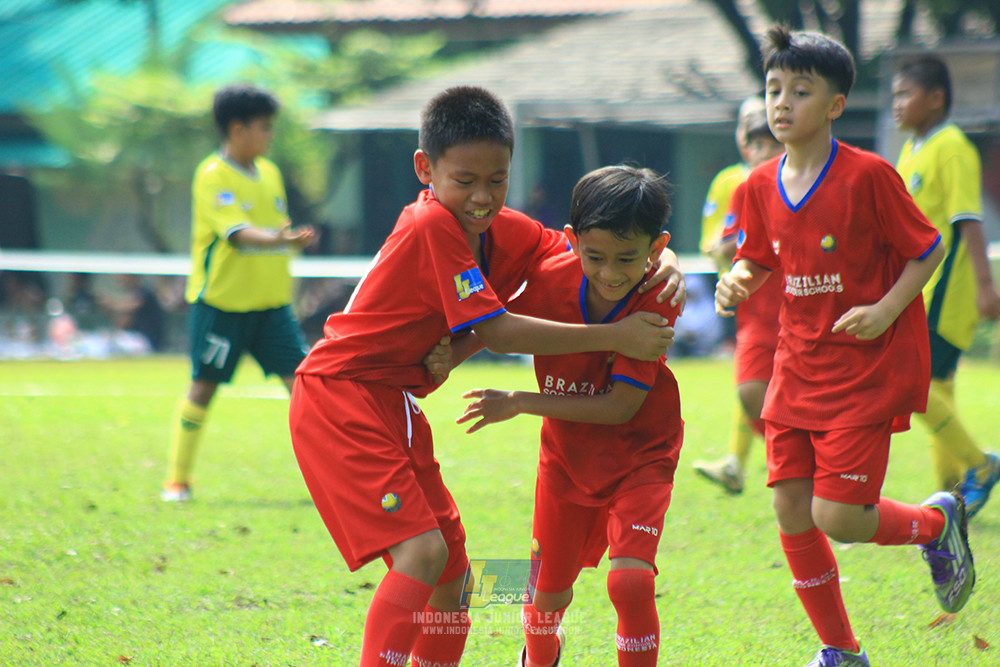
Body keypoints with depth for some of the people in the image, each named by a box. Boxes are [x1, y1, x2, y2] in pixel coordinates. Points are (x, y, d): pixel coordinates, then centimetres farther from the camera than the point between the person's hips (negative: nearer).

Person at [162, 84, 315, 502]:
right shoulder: (213, 177, -13)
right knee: (203, 386, 1)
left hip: (270, 302, 6)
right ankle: (178, 479, 13)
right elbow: (236, 232, -27)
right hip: (221, 301, -6)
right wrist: (278, 239, -42)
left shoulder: (270, 173, 10)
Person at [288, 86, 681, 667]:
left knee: (452, 574, 12)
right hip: (339, 400, -9)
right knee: (422, 552, -23)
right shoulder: (433, 226, -20)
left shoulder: (500, 229, 5)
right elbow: (496, 332, -22)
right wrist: (613, 337, -21)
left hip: (390, 403, 9)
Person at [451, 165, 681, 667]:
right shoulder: (552, 280, -19)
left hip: (639, 456, -3)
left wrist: (520, 403, -27)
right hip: (568, 456, 3)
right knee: (549, 591, 15)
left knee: (630, 580, -24)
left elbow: (622, 405, -27)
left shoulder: (656, 302, -26)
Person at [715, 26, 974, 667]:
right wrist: (738, 280, -5)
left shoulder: (869, 175, -13)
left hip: (867, 369, -6)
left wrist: (885, 310, -18)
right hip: (798, 368, 6)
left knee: (837, 516, -12)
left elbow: (928, 248, -6)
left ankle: (937, 520, 20)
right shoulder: (761, 187, 3)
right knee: (792, 515, 1)